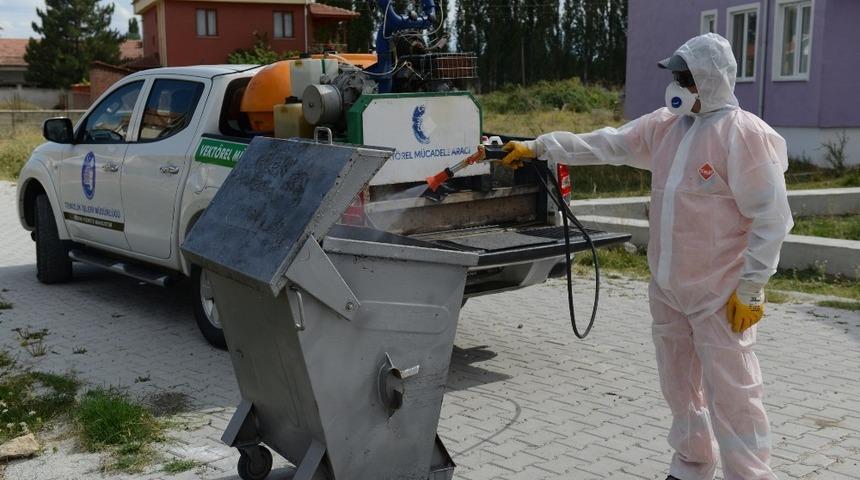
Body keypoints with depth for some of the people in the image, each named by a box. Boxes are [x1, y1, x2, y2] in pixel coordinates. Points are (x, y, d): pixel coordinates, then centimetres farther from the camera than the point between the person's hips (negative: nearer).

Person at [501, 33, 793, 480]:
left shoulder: (745, 134, -17)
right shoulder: (665, 125, 6)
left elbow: (770, 218, -17)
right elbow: (603, 144, 12)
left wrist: (750, 288, -17)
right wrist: (537, 147, 10)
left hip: (720, 295, -8)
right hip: (667, 288, 8)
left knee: (731, 394, -4)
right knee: (680, 386, 19)